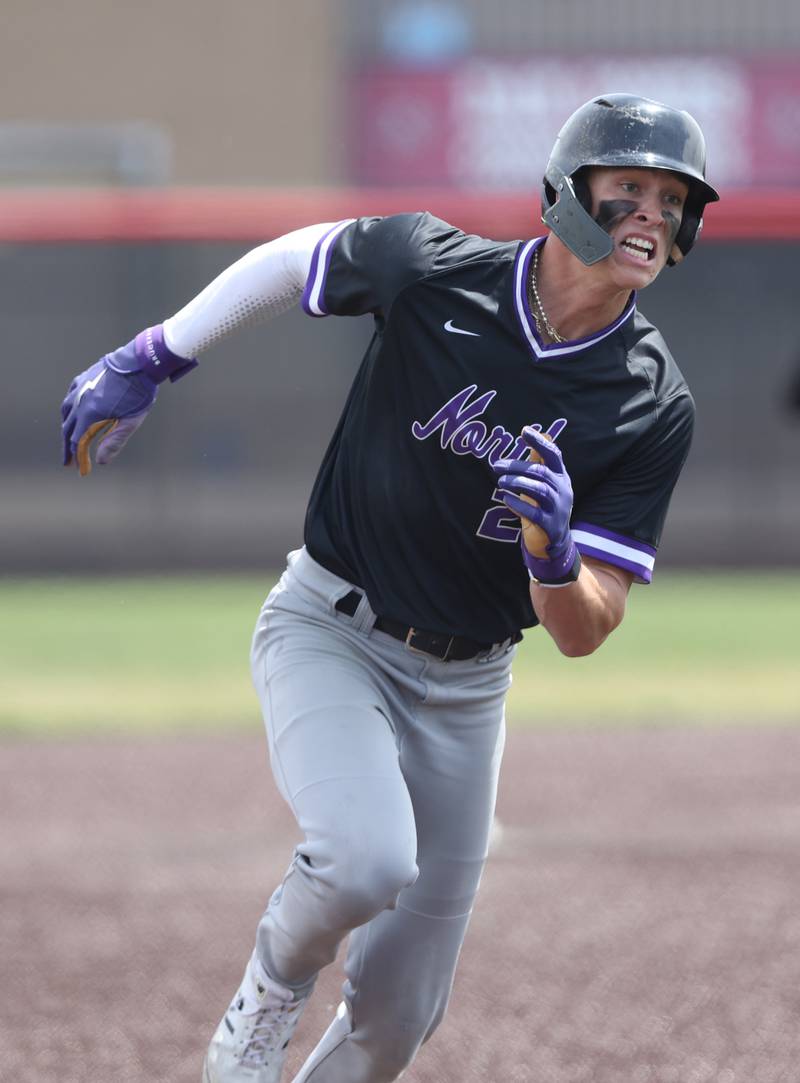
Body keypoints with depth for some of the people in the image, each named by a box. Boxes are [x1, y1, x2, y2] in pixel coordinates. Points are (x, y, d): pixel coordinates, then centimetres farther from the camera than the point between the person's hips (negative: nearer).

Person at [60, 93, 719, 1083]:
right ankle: (274, 983, 0)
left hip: (462, 692, 3)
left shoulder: (653, 408, -14)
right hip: (328, 631, -3)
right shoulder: (430, 268, -18)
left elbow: (583, 634, -14)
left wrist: (552, 555, -36)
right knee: (368, 856, -31)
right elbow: (292, 258, 4)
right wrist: (148, 362, 9)